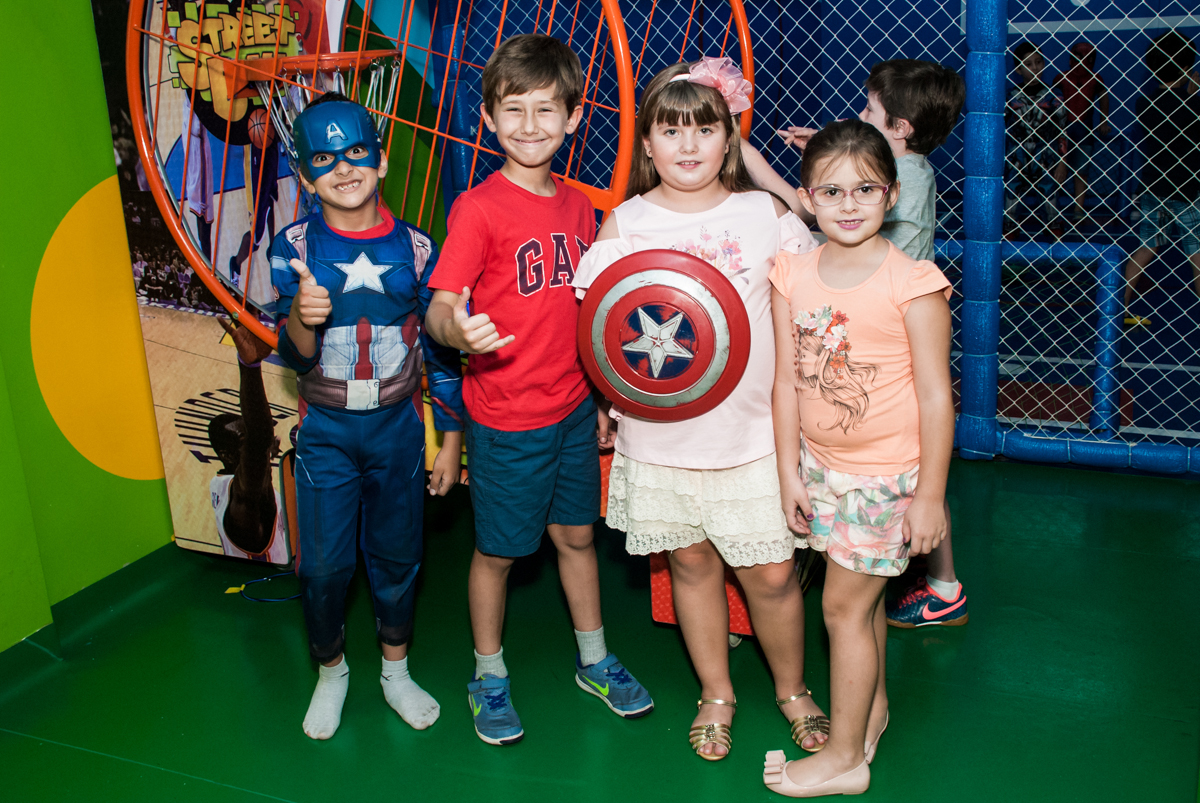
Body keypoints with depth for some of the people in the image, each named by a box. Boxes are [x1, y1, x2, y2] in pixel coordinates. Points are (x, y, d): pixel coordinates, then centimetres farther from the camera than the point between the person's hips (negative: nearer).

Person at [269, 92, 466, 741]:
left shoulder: (415, 248, -6)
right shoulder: (293, 248, -7)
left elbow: (441, 347, 1)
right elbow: (294, 355, -12)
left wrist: (451, 436, 2)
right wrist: (300, 316, -36)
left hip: (399, 427, 1)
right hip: (326, 430, 0)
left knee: (397, 556, 13)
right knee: (323, 565, 5)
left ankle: (395, 670, 35)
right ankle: (330, 672, 32)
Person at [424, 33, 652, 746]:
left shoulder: (578, 205, 5)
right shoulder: (479, 207, -14)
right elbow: (440, 308, -20)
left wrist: (603, 395, 15)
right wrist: (457, 330, -43)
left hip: (574, 407, 6)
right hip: (506, 418, -5)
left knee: (577, 533, 19)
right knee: (497, 550, 10)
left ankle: (594, 660, 38)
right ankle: (489, 678, 31)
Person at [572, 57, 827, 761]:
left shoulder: (764, 212, 0)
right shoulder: (625, 222, 1)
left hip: (751, 431, -1)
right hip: (658, 432, 1)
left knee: (771, 571, 4)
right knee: (691, 562, 14)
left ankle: (792, 689, 32)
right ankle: (717, 694, 36)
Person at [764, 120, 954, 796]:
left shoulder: (911, 282, -16)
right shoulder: (793, 274, -3)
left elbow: (936, 397, -14)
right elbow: (787, 380, 2)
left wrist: (930, 494, -12)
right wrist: (790, 472, 2)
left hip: (886, 472, -4)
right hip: (821, 463, 4)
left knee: (845, 605, 4)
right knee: (863, 596, 18)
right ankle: (874, 706, 42)